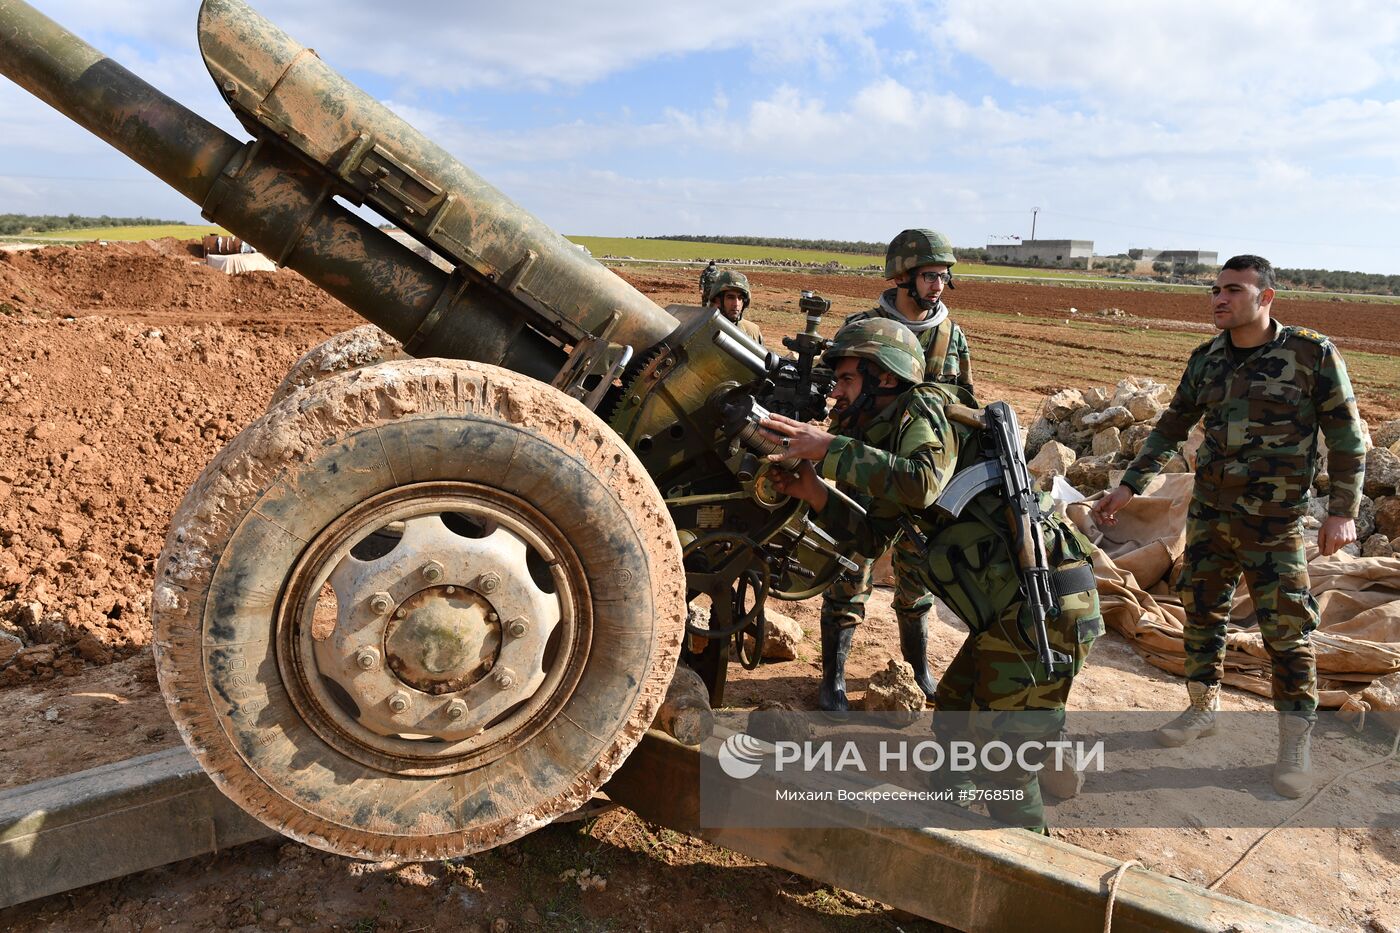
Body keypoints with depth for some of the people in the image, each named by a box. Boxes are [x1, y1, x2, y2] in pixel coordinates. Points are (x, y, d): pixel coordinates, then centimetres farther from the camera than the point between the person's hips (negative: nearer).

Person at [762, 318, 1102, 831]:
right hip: (1012, 609, 10)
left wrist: (827, 447, -24)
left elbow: (923, 482, -29)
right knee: (953, 719, 22)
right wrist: (814, 495, 4)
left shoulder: (926, 405, -8)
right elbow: (873, 535, 17)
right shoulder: (893, 434, 20)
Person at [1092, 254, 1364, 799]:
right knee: (1201, 611, 12)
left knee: (1287, 631, 0)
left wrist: (1343, 511, -11)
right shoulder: (1206, 360, 5)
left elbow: (1347, 437, -5)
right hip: (1208, 513, 5)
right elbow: (1171, 430, 13)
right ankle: (1203, 709, 30)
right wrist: (1128, 487, 9)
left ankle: (1296, 743, 15)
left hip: (1274, 524, -5)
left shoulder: (1313, 354, -9)